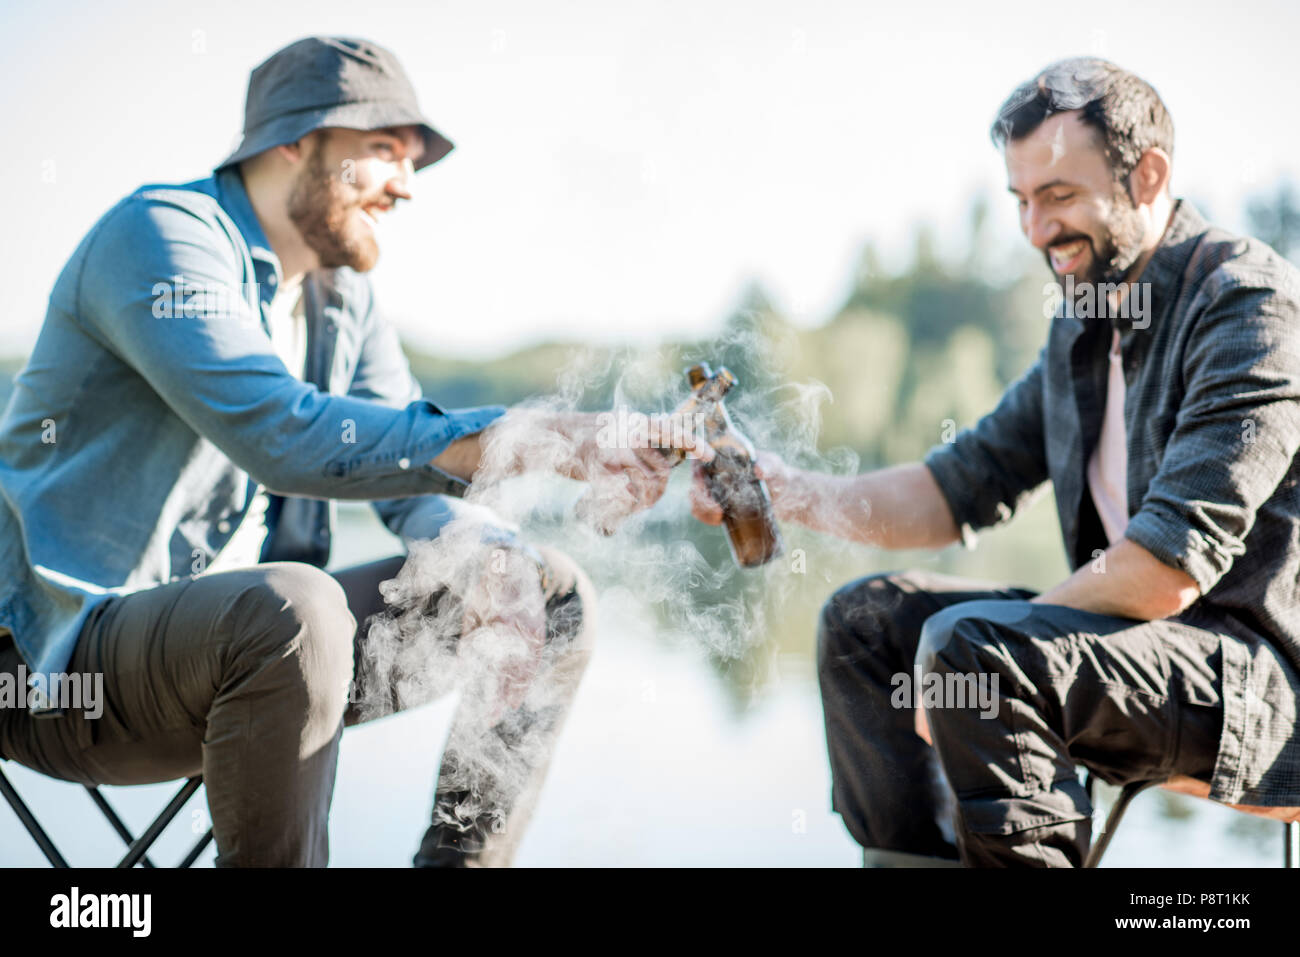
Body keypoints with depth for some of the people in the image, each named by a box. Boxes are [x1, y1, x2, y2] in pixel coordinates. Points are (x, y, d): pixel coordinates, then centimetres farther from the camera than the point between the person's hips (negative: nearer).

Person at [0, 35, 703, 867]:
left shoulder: (344, 294, 14)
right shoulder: (161, 235, -14)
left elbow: (413, 474, 11)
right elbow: (282, 433, -29)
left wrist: (492, 561, -12)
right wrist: (519, 441, -35)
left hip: (249, 633, 8)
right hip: (74, 649, -8)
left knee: (554, 596, 3)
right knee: (292, 610, -40)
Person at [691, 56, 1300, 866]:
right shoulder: (1083, 328, 12)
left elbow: (1169, 569, -25)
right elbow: (959, 490, 14)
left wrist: (967, 663, -18)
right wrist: (793, 492, -2)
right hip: (1135, 626, 9)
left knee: (969, 647, -30)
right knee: (866, 622, 6)